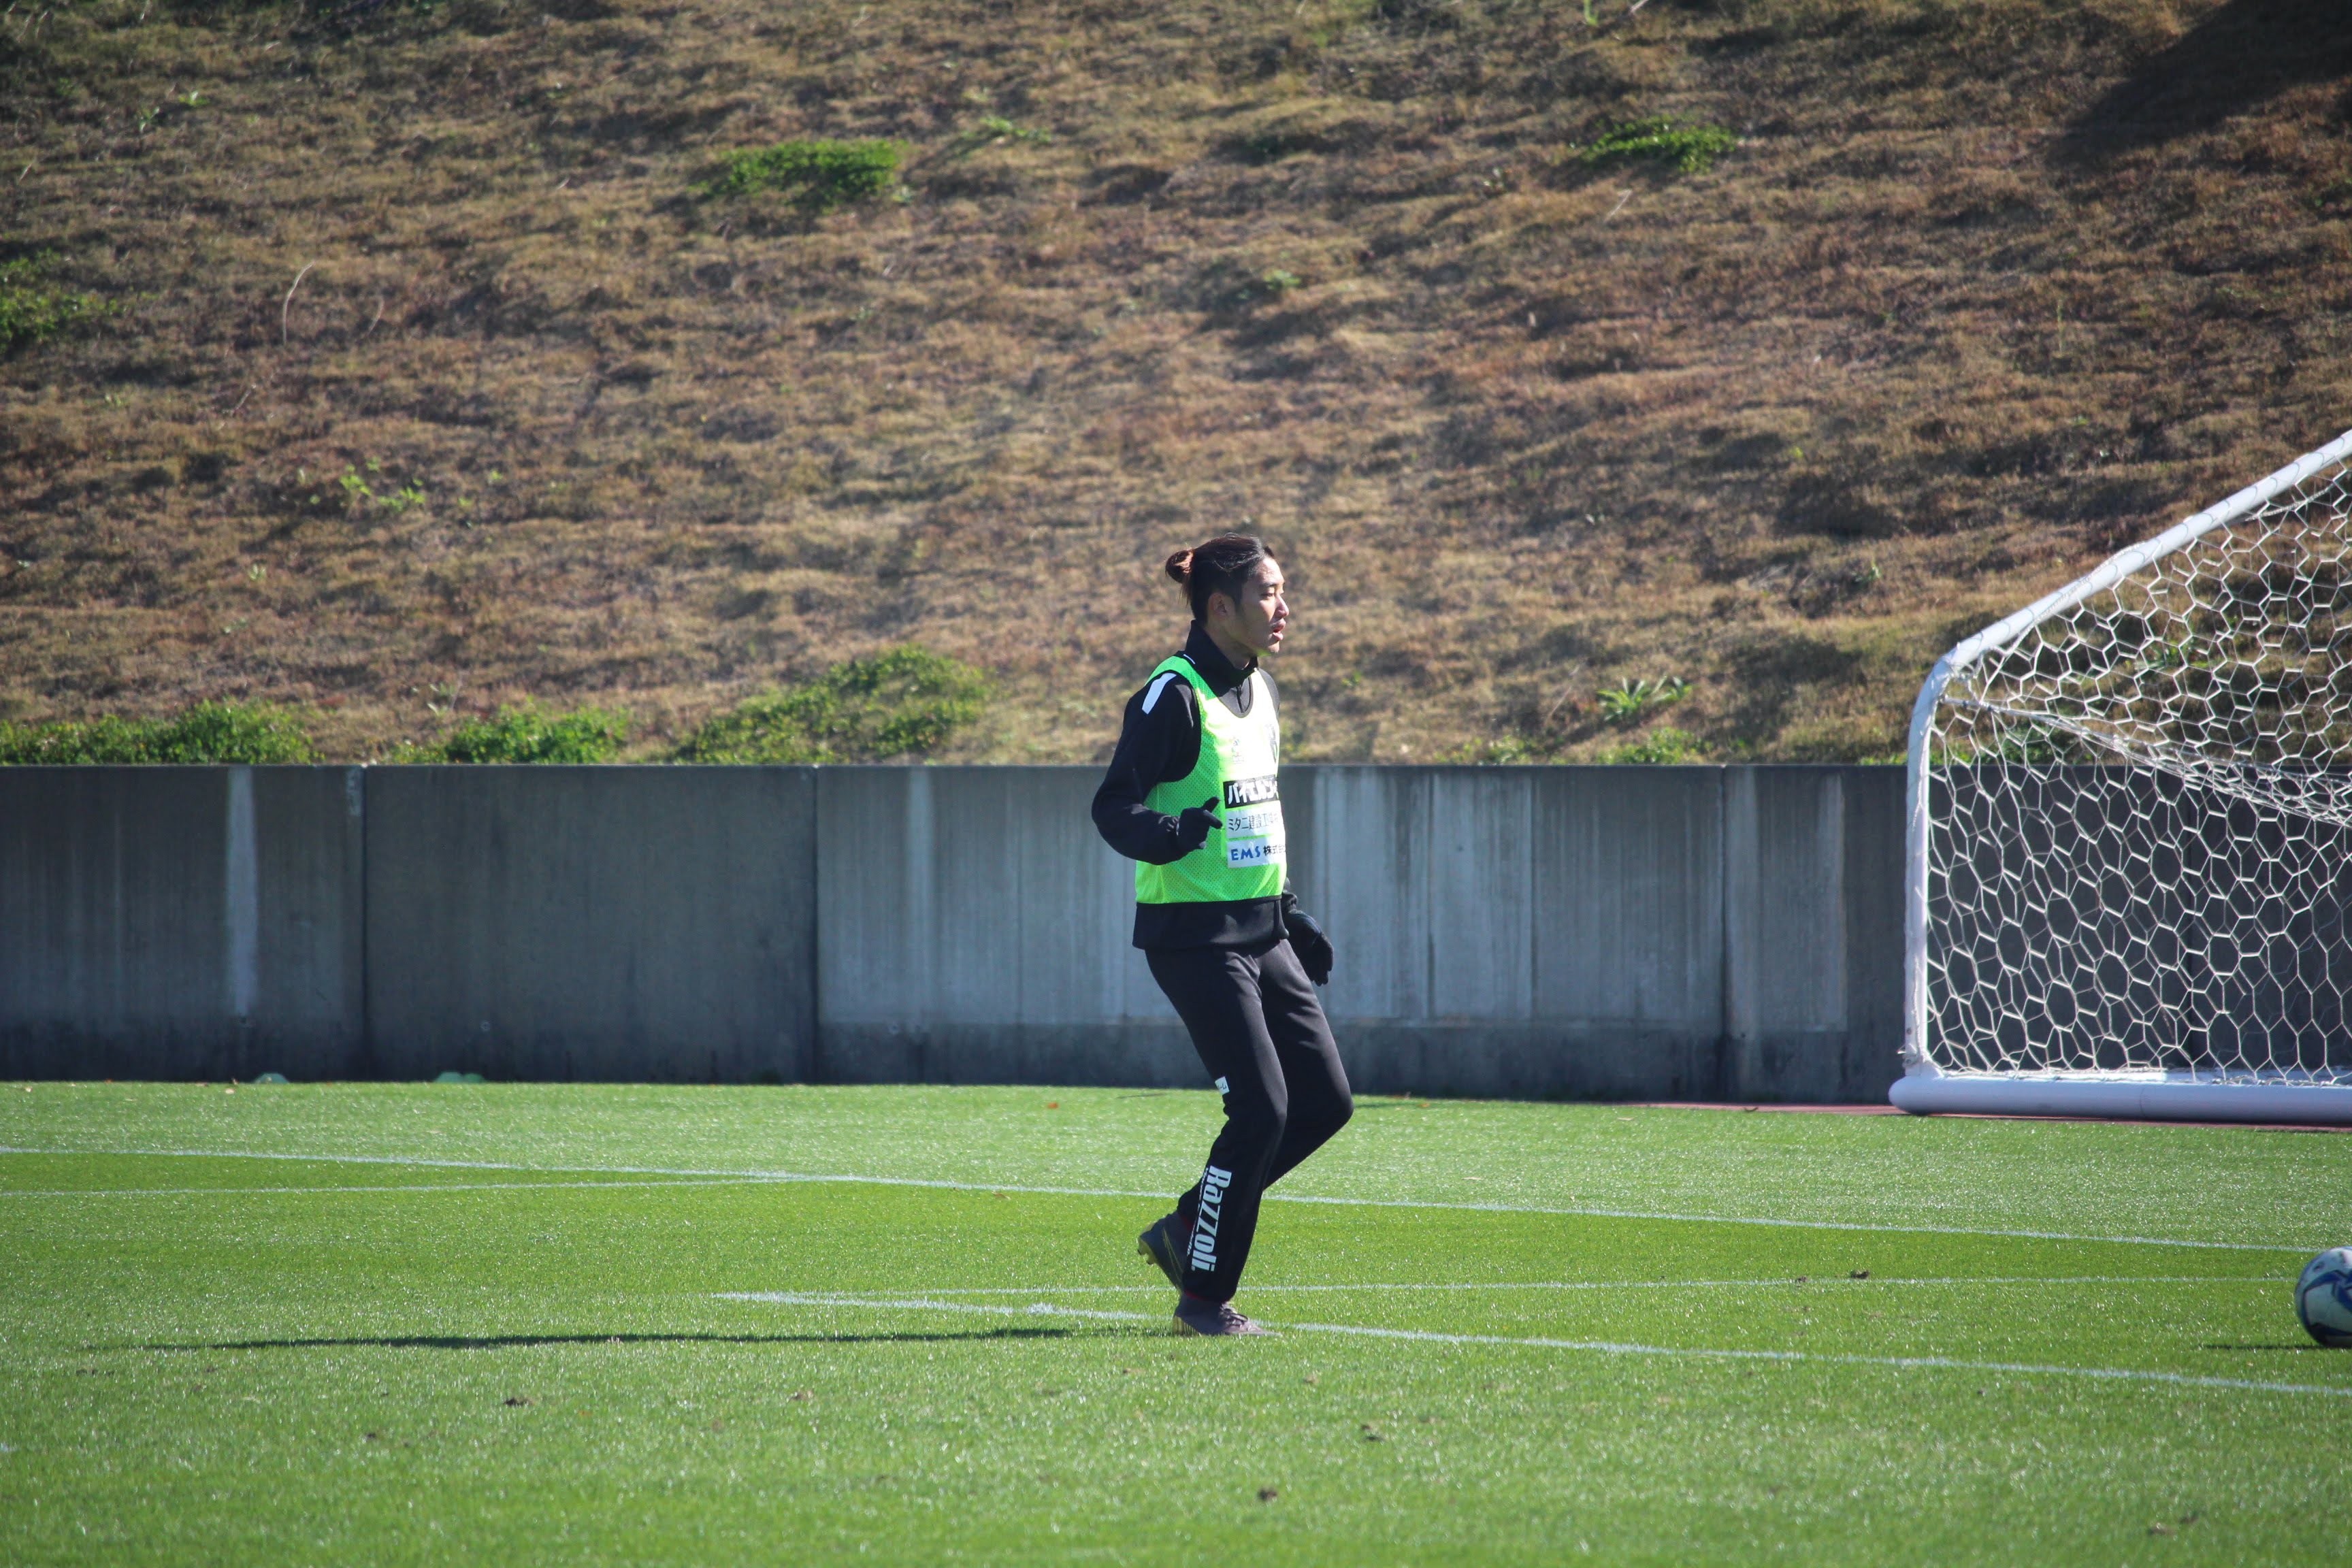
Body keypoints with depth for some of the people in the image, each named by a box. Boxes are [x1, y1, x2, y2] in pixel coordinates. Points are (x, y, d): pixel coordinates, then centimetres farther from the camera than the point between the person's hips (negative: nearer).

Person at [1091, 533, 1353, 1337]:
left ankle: (1188, 1227, 19)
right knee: (1261, 1109, -12)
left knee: (1326, 1100, 5)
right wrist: (1172, 834, -36)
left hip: (1260, 932, 9)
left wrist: (1290, 914, 22)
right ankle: (1204, 1296, 0)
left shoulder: (1258, 691, 14)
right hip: (1194, 933, -9)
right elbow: (1114, 808, -17)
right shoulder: (1174, 696, -13)